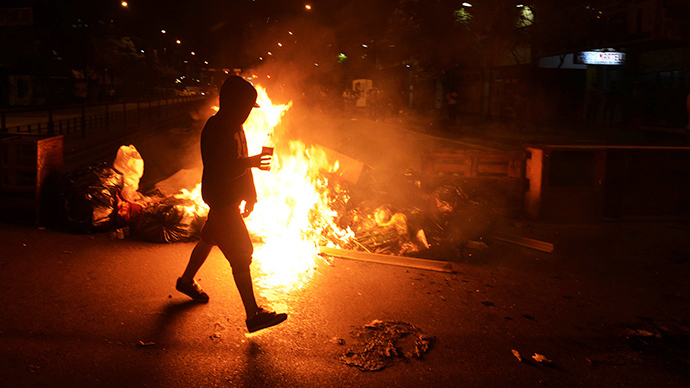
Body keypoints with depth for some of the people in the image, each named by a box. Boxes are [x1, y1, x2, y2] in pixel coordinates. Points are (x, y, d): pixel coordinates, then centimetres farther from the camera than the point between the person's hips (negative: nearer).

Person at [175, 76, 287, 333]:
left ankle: (186, 281, 47)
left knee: (209, 239, 25)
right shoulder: (214, 129, -22)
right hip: (220, 200, -10)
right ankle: (253, 315, -4)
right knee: (241, 254, -9)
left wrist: (250, 194, 17)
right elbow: (218, 172, -27)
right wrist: (250, 163, -32)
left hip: (230, 198, 10)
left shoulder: (234, 127, 8)